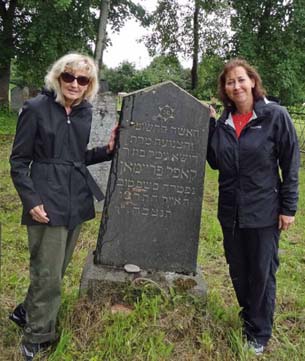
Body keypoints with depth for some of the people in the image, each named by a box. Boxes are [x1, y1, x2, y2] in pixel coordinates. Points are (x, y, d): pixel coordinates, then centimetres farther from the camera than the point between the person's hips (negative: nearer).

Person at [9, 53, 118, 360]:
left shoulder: (84, 111, 8)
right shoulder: (36, 108, -8)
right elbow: (18, 162, -6)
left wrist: (107, 150, 0)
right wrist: (31, 201, -15)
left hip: (77, 201, 6)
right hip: (48, 202, -6)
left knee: (58, 269, 16)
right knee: (48, 274, 1)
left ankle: (26, 312, 39)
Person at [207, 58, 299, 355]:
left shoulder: (274, 115, -10)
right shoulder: (223, 121, 4)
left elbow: (290, 164, -8)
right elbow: (215, 162, 8)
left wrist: (288, 208, -10)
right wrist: (210, 125, -1)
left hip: (264, 212, -5)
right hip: (230, 211, 5)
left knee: (262, 274, 9)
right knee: (238, 272, 18)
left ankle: (259, 335, 28)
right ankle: (249, 318, 42)